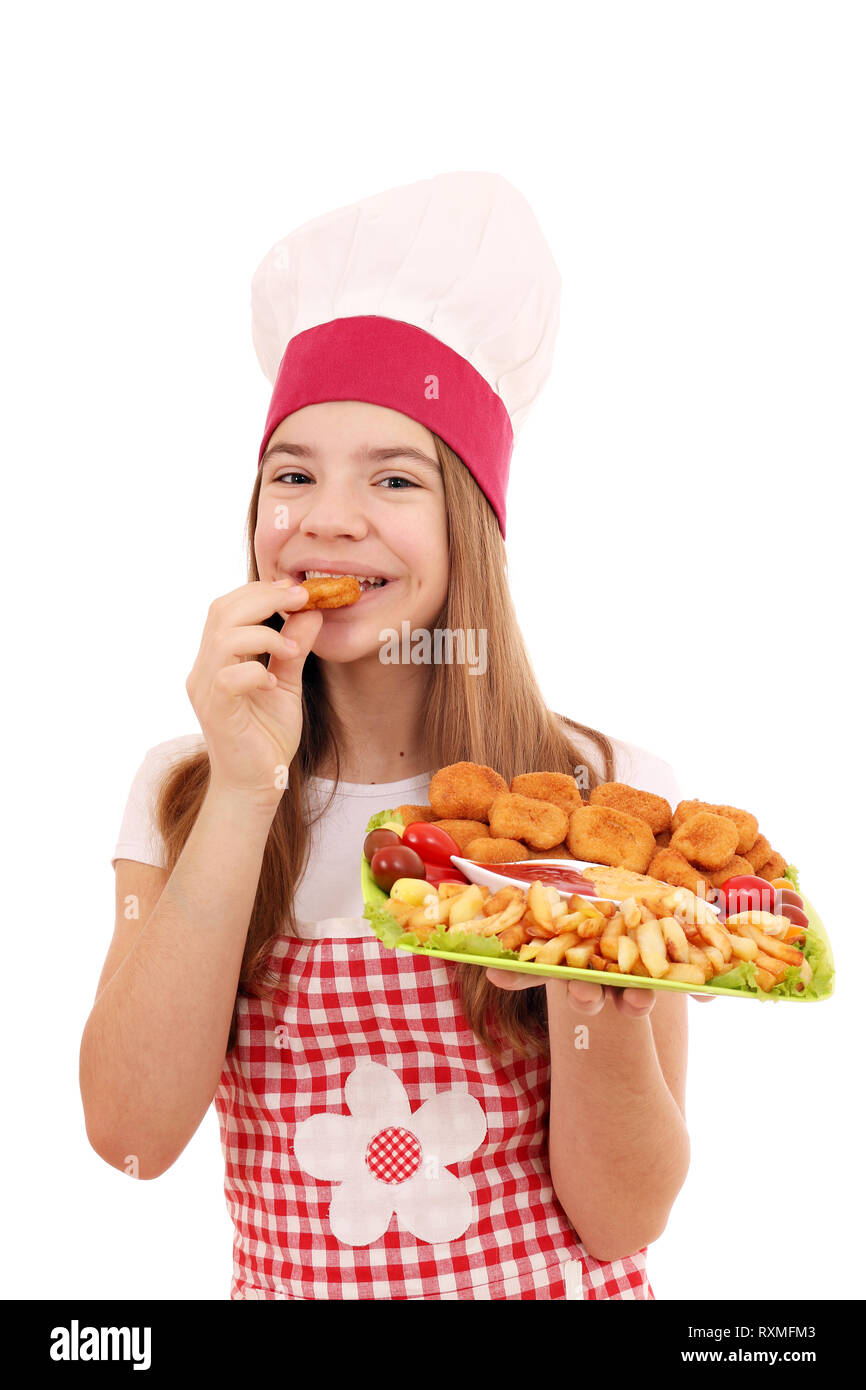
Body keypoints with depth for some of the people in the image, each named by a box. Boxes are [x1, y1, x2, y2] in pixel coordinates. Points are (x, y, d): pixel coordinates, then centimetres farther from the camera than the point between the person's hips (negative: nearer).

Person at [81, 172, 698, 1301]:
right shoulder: (181, 793, -3)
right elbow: (132, 1132, -14)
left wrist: (597, 988, -27)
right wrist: (246, 790, -19)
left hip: (559, 1283, -1)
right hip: (287, 1284, 2)